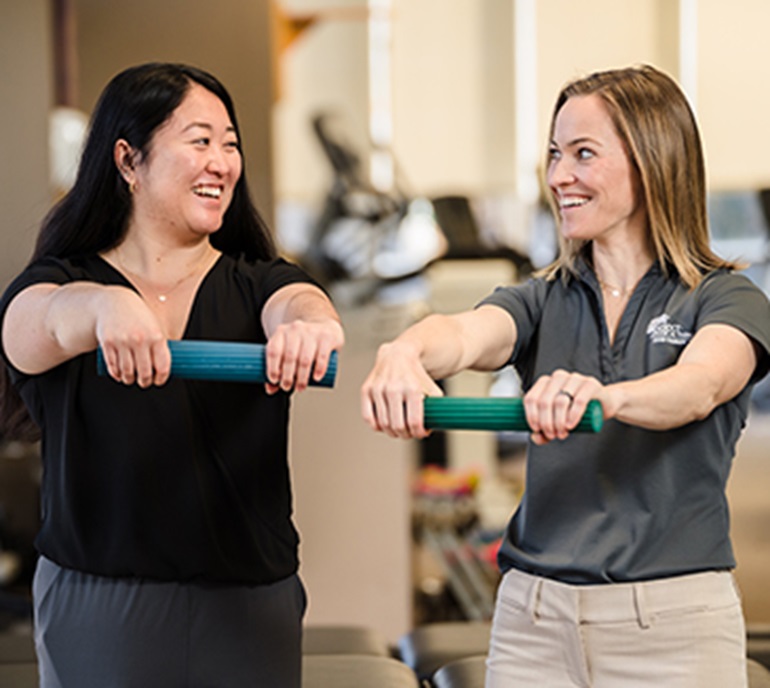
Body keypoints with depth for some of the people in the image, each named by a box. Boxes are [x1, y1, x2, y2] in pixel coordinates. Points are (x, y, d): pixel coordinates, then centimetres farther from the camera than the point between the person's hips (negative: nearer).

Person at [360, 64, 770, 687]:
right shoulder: (543, 302, 9)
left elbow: (699, 386, -23)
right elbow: (465, 333, -13)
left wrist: (606, 396, -44)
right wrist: (404, 352, -36)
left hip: (673, 621, -3)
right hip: (533, 619, 3)